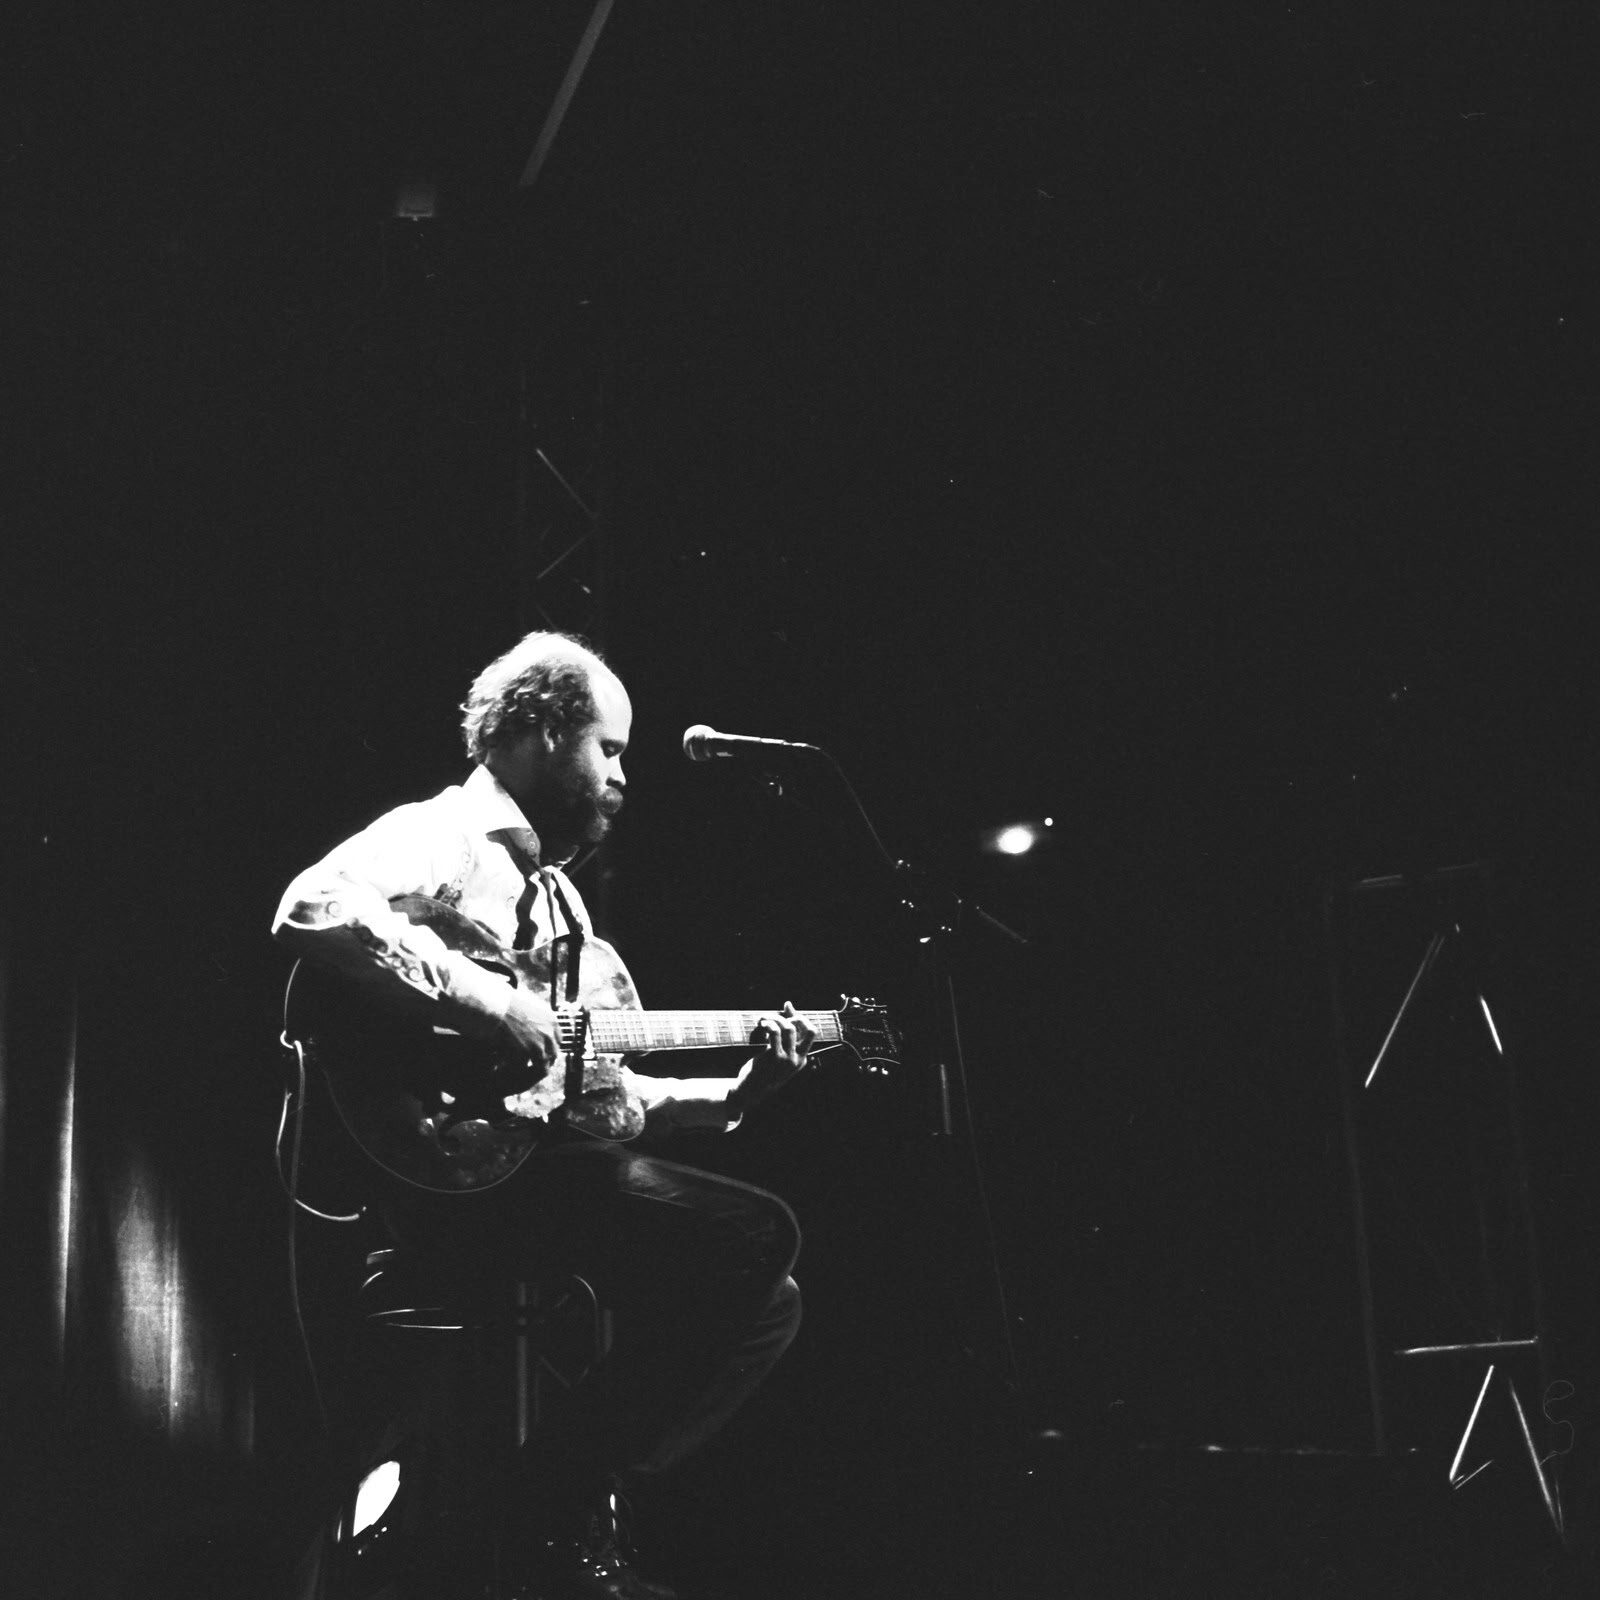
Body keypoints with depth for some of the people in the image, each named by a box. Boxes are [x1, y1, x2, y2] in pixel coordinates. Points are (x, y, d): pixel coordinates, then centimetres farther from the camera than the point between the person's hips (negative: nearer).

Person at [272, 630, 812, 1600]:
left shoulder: (559, 896, 26)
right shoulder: (441, 836, -2)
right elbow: (312, 910, -25)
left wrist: (732, 1093, 11)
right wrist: (489, 1006, -25)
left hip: (551, 1172, 9)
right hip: (446, 1166, -9)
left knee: (763, 1299, 5)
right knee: (757, 1237, -21)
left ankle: (578, 1511, 7)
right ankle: (565, 1493, -8)